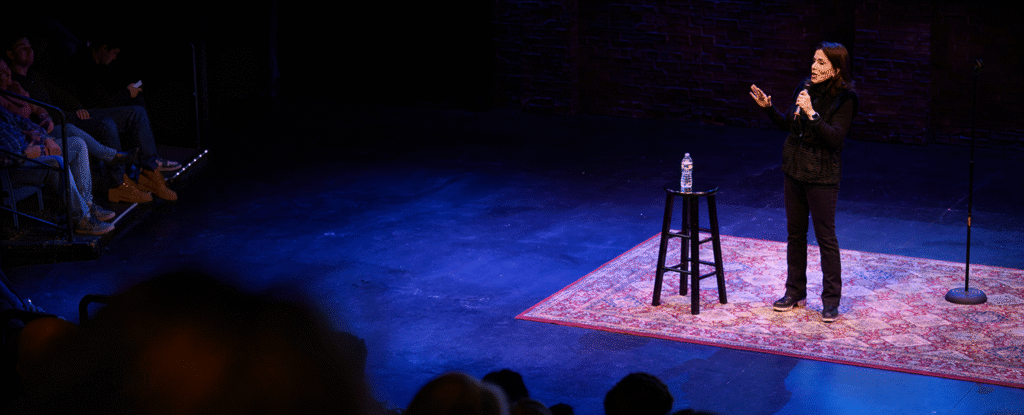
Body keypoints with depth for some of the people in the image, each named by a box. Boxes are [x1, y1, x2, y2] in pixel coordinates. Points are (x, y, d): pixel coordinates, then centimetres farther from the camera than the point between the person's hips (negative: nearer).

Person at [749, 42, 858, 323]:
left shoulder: (844, 99, -14)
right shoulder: (805, 88, 5)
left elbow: (836, 137, -25)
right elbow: (788, 125, 15)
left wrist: (812, 114, -32)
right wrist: (768, 108, 2)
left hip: (822, 177, -7)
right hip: (794, 170, 7)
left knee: (825, 236, 0)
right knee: (795, 232, 14)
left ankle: (831, 300, 10)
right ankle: (795, 292, 26)